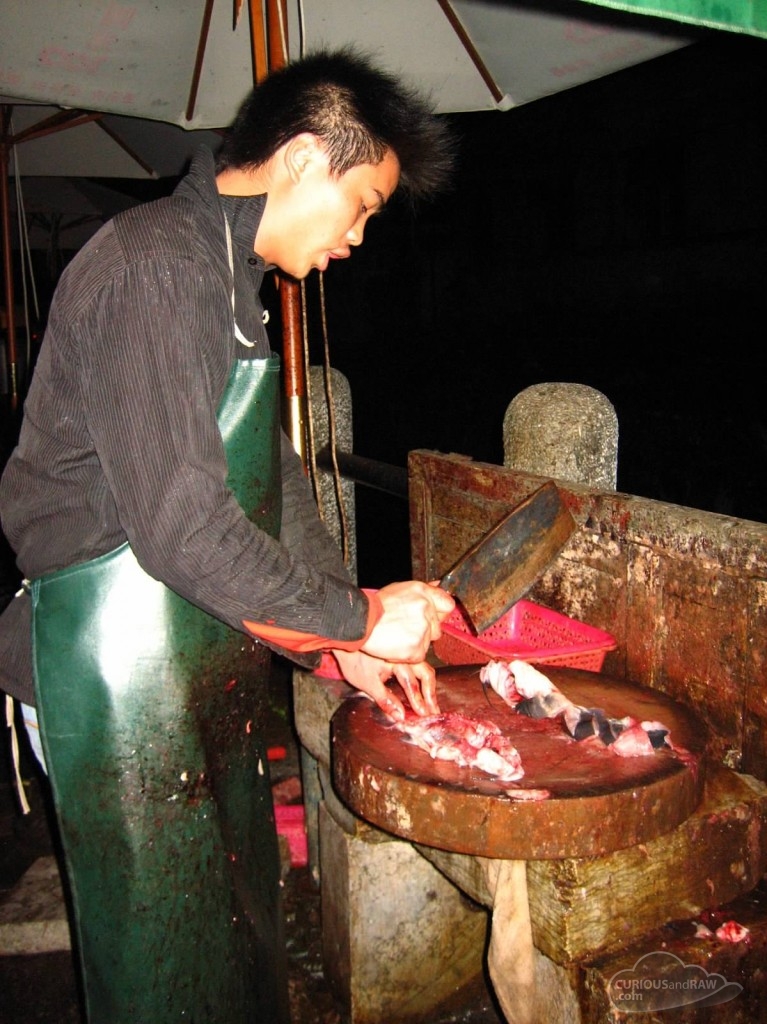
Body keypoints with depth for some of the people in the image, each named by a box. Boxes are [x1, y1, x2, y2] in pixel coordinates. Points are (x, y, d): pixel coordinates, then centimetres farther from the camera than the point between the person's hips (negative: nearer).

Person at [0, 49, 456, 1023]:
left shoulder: (228, 277, 13)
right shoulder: (153, 268, -20)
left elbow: (274, 478, 15)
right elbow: (178, 526, -27)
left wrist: (347, 644, 11)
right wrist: (360, 616, -16)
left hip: (206, 651, 9)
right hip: (122, 655, -9)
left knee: (242, 917, 23)